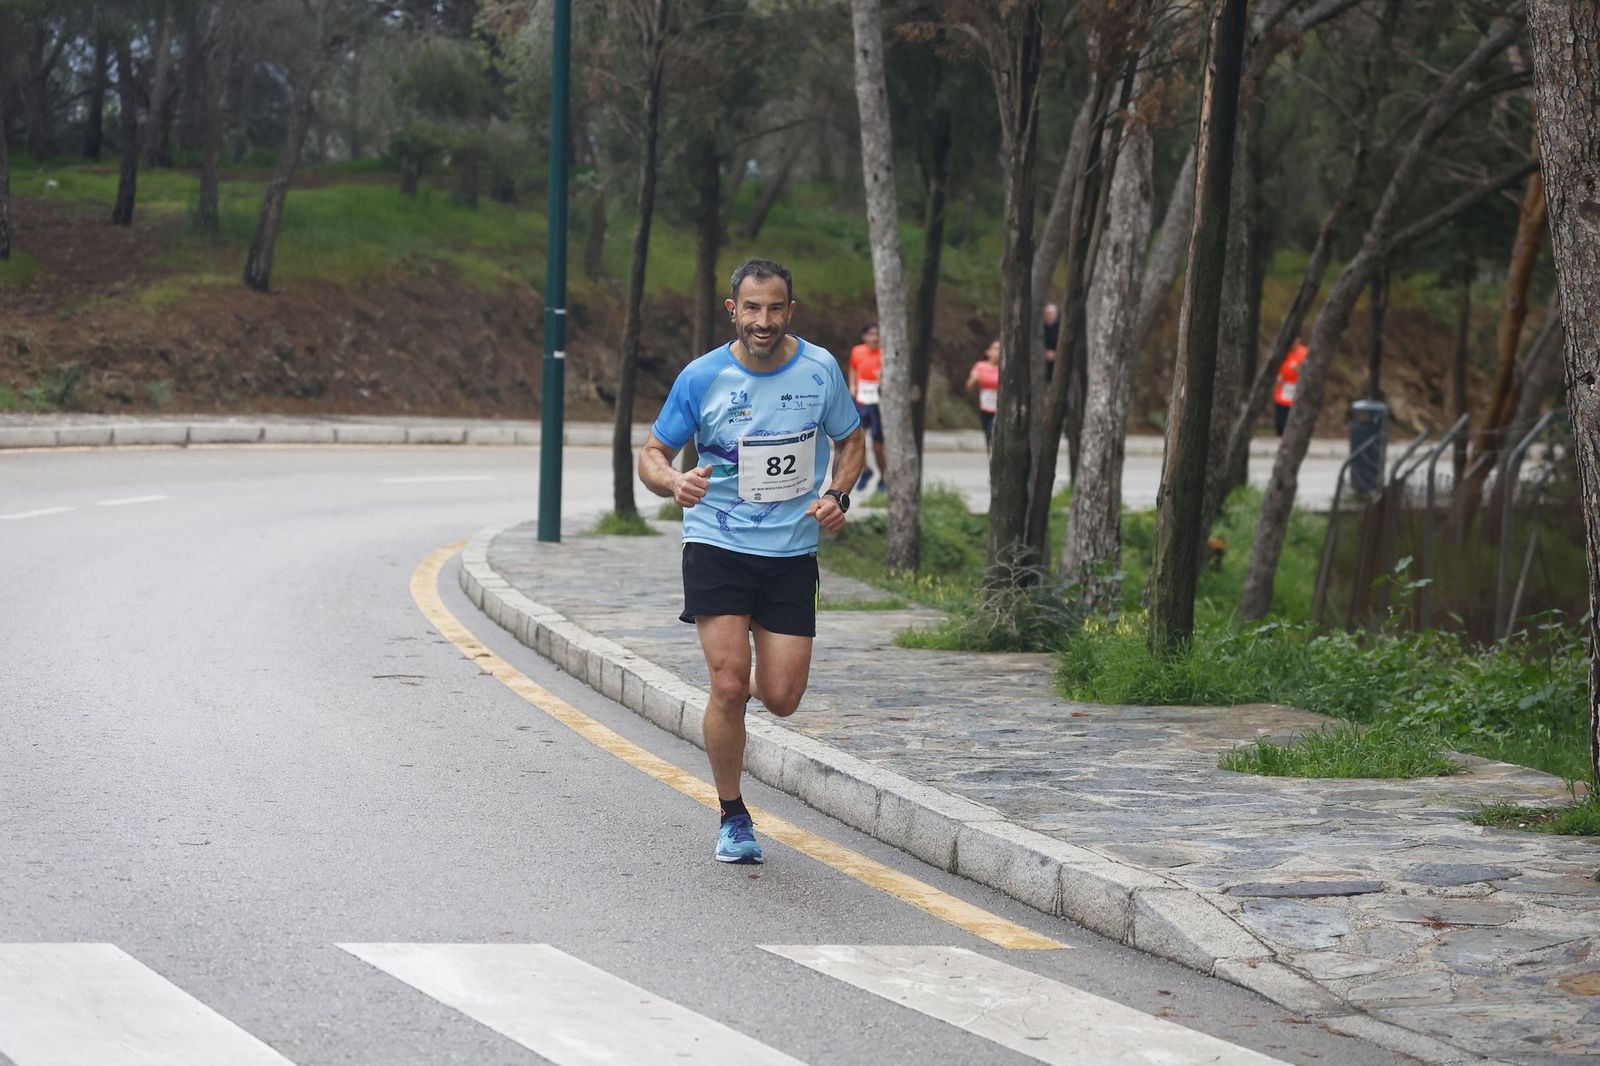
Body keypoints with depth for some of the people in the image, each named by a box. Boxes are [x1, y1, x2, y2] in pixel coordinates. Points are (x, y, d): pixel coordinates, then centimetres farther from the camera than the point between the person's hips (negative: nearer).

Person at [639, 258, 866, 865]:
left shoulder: (819, 369, -2)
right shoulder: (702, 377, -7)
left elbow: (851, 441, 13)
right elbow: (652, 455, 1)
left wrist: (837, 495, -6)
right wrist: (674, 483, -22)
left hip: (792, 553, 2)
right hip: (716, 544, -2)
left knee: (781, 699, -3)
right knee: (728, 683, -14)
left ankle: (749, 689, 36)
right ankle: (732, 818, 5)